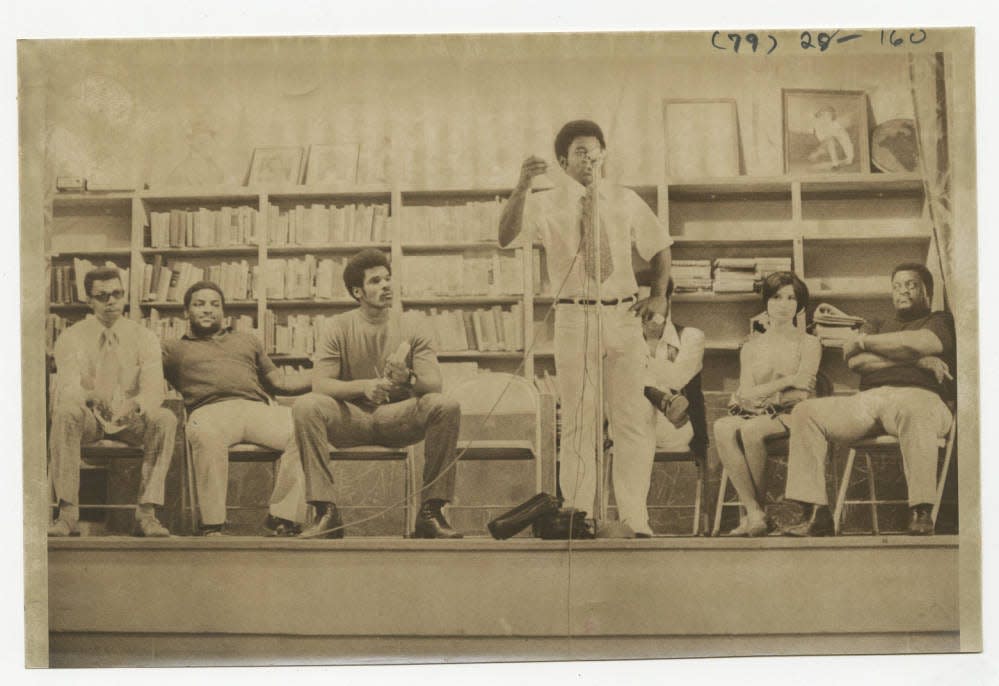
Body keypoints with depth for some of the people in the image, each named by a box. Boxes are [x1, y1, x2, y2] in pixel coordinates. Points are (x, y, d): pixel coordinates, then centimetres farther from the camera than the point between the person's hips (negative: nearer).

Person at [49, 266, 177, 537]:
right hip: (88, 420, 0)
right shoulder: (72, 338, -2)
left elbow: (154, 389, -15)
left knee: (165, 418, -30)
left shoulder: (143, 338, -1)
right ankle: (67, 513, -31)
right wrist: (91, 397, -42)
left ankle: (146, 513, -28)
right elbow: (68, 388, -17)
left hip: (131, 421, 1)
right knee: (65, 412, -34)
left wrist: (135, 403, -40)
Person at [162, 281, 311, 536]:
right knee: (206, 435, -41)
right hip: (209, 411, -2)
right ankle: (211, 525, -35)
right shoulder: (175, 349, 29)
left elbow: (278, 382, 30)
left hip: (256, 408, 2)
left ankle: (284, 518, -28)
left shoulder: (248, 341, 36)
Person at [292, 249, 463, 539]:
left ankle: (431, 512, -21)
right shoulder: (338, 327, 0)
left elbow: (434, 384, -8)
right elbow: (320, 384, -10)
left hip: (398, 417, 1)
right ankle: (326, 512, -26)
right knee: (306, 406, -30)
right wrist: (364, 386, -29)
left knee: (447, 406, -27)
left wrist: (408, 379, -32)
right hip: (351, 418, 0)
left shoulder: (411, 330, 3)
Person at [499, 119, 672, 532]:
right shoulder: (546, 205, 2)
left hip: (624, 316, 3)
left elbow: (659, 248, 22)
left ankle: (634, 521, 10)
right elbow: (506, 235, -16)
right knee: (578, 423, 1)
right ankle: (579, 517, 8)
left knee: (631, 421, 3)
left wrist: (659, 294, 6)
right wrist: (522, 187, -30)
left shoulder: (626, 201, 11)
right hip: (574, 317, -2)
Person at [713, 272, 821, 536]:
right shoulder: (751, 346, 18)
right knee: (723, 428, -33)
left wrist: (762, 393, -6)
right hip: (752, 414, 3)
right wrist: (788, 380, -7)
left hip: (789, 416, -3)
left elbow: (802, 393, -3)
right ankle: (754, 514, -34)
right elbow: (746, 393, 4)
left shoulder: (809, 344, 11)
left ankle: (752, 510, -20)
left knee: (751, 429, -36)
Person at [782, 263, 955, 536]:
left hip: (916, 395, -5)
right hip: (867, 399, 5)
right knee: (806, 411, -18)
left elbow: (918, 342, -4)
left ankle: (921, 513, -39)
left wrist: (864, 340, 8)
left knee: (914, 411, -42)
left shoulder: (941, 321, 21)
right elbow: (855, 362, 11)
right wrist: (915, 360, 0)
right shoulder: (880, 327, 34)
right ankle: (816, 513, -24)